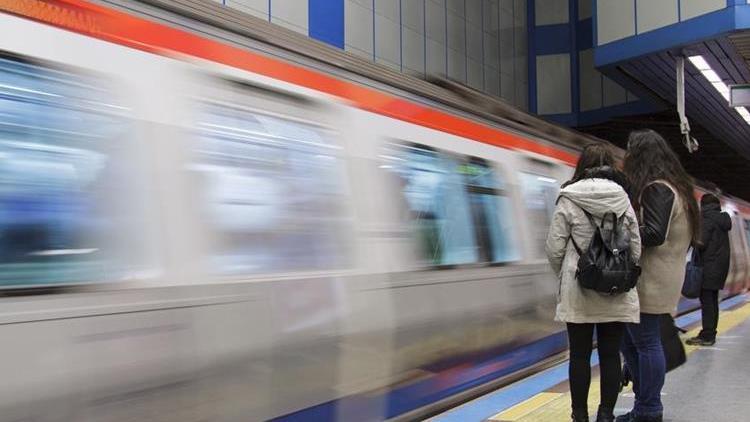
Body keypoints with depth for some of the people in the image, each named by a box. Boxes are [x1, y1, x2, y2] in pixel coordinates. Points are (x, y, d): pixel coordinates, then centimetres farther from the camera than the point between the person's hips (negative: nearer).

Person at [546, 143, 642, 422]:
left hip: (578, 292, -2)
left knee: (580, 356, 7)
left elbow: (555, 249, -7)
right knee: (610, 356, 9)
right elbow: (636, 249, 4)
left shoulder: (569, 201, -6)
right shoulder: (623, 200, 2)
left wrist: (564, 276, 11)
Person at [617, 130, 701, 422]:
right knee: (631, 341, 15)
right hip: (652, 279, 10)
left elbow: (654, 234, -23)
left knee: (646, 343, -2)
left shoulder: (656, 189, -14)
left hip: (649, 282, -10)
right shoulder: (673, 186, 17)